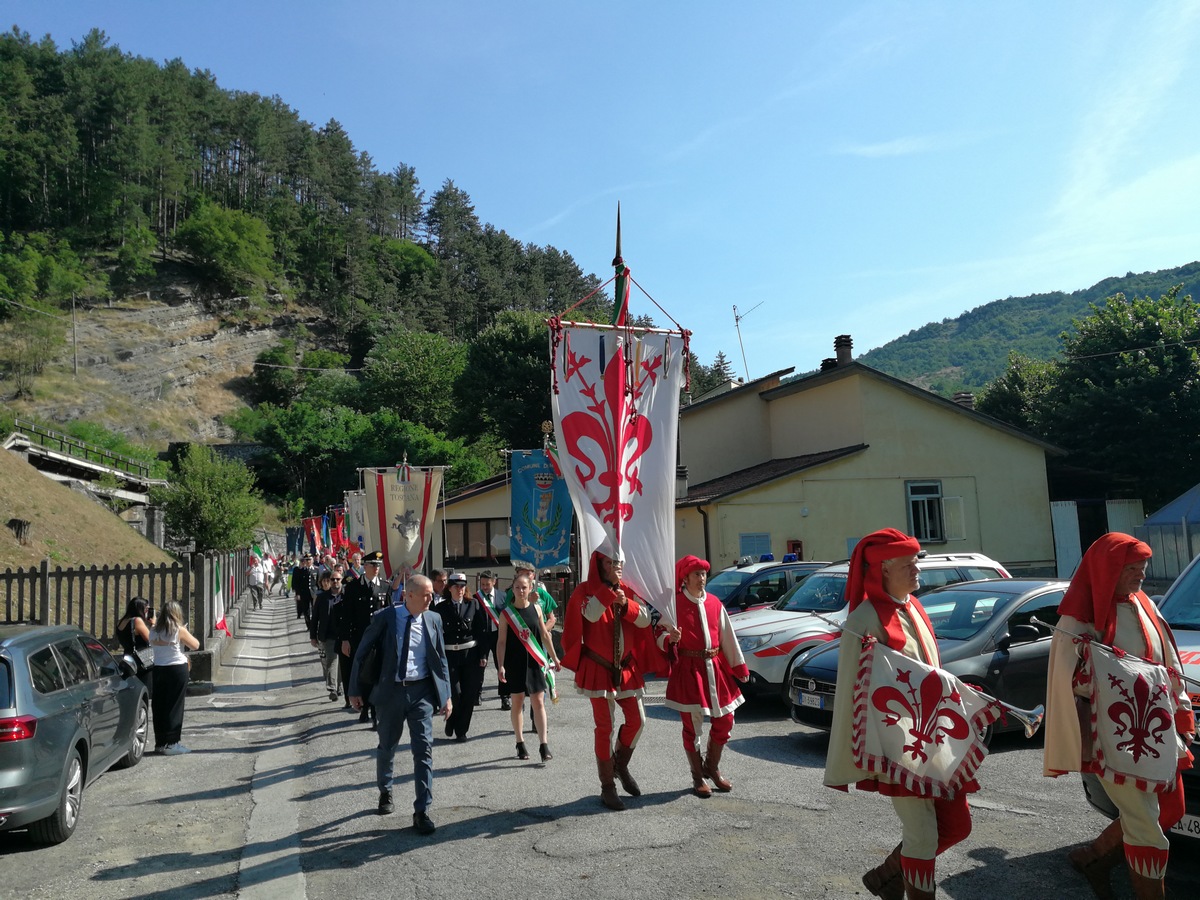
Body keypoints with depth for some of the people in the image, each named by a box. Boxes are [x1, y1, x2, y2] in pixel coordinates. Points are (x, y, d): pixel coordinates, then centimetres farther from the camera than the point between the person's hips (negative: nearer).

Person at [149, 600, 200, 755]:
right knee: (174, 706, 1)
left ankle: (160, 742, 18)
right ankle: (171, 743, 2)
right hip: (177, 669, -5)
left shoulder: (154, 630, 2)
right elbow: (195, 645, -3)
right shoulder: (179, 630, -12)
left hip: (158, 669, 5)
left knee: (159, 705, 11)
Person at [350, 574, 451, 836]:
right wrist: (355, 690, 0)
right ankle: (385, 792, 43)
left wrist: (446, 695, 3)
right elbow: (362, 654, -1)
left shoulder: (433, 620, 0)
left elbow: (441, 659, 6)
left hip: (421, 691, 1)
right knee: (387, 747, 16)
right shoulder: (385, 618, -8)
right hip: (391, 691, -1)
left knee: (424, 750, -4)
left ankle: (421, 811, 4)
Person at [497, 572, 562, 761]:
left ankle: (544, 745, -3)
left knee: (538, 702, -3)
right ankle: (520, 744, 21)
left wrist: (554, 658, 13)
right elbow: (501, 641, -3)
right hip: (515, 662, -1)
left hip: (534, 661, 1)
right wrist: (501, 666, -10)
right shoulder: (506, 613, -4)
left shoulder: (536, 608, 2)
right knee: (517, 703, 9)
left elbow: (545, 635, 10)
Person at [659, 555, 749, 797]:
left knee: (725, 720, 8)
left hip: (714, 668, 5)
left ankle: (712, 767, 29)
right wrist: (670, 639, -30)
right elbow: (661, 635, -7)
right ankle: (698, 777, 18)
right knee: (692, 725, 2)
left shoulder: (714, 603, 8)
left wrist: (739, 667, 13)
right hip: (687, 670, -5)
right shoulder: (675, 603, -6)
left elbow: (727, 636, 12)